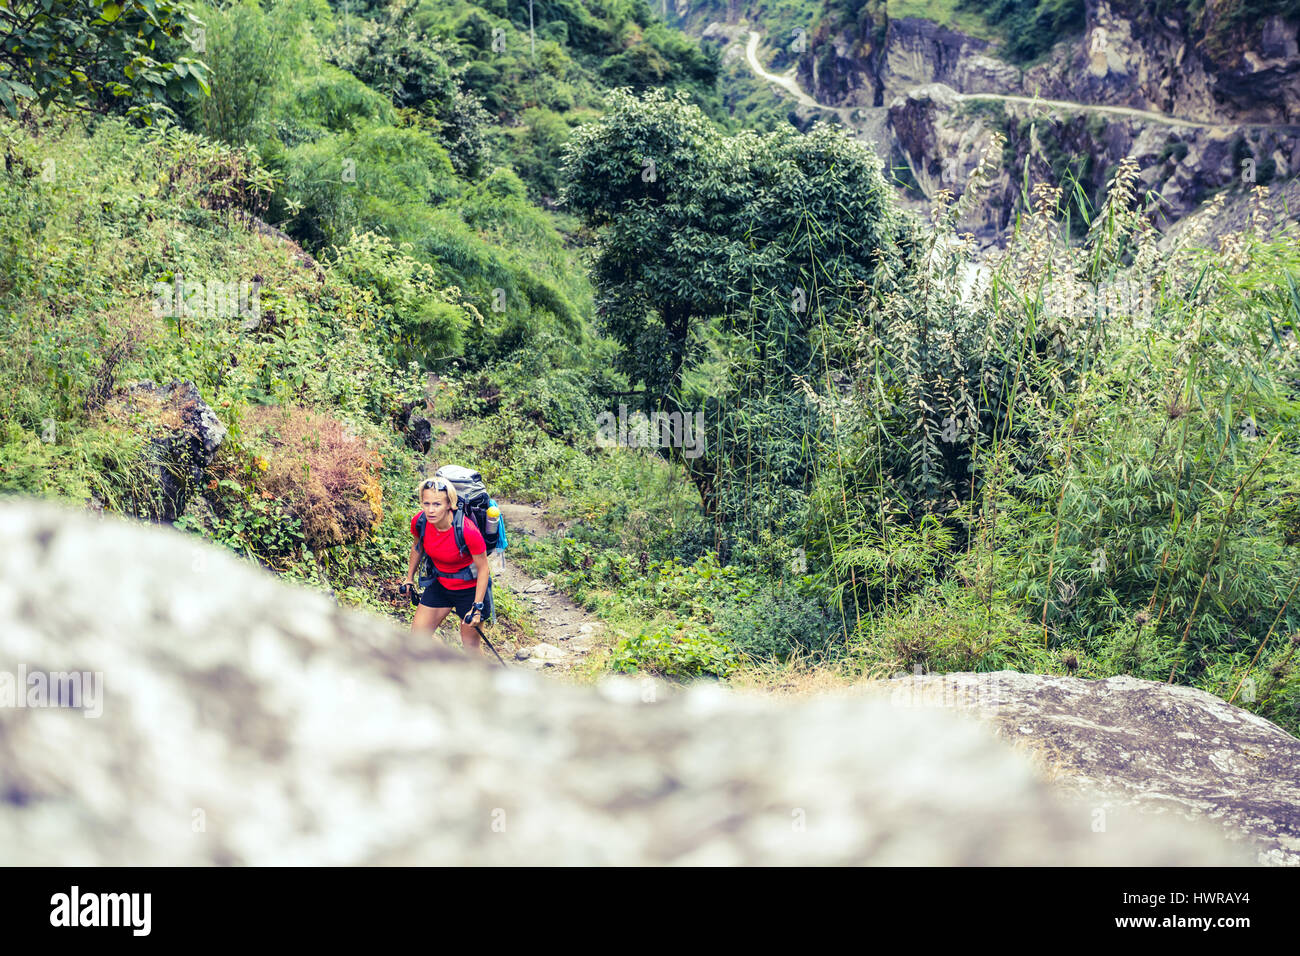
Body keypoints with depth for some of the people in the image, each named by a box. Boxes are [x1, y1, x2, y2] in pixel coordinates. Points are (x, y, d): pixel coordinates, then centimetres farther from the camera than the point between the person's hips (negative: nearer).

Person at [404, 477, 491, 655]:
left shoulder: (468, 531, -33)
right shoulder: (419, 522, -18)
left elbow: (483, 569, -20)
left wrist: (477, 607, -20)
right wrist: (409, 579, 17)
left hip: (470, 588, -5)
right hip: (441, 585, 5)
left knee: (471, 644, 5)